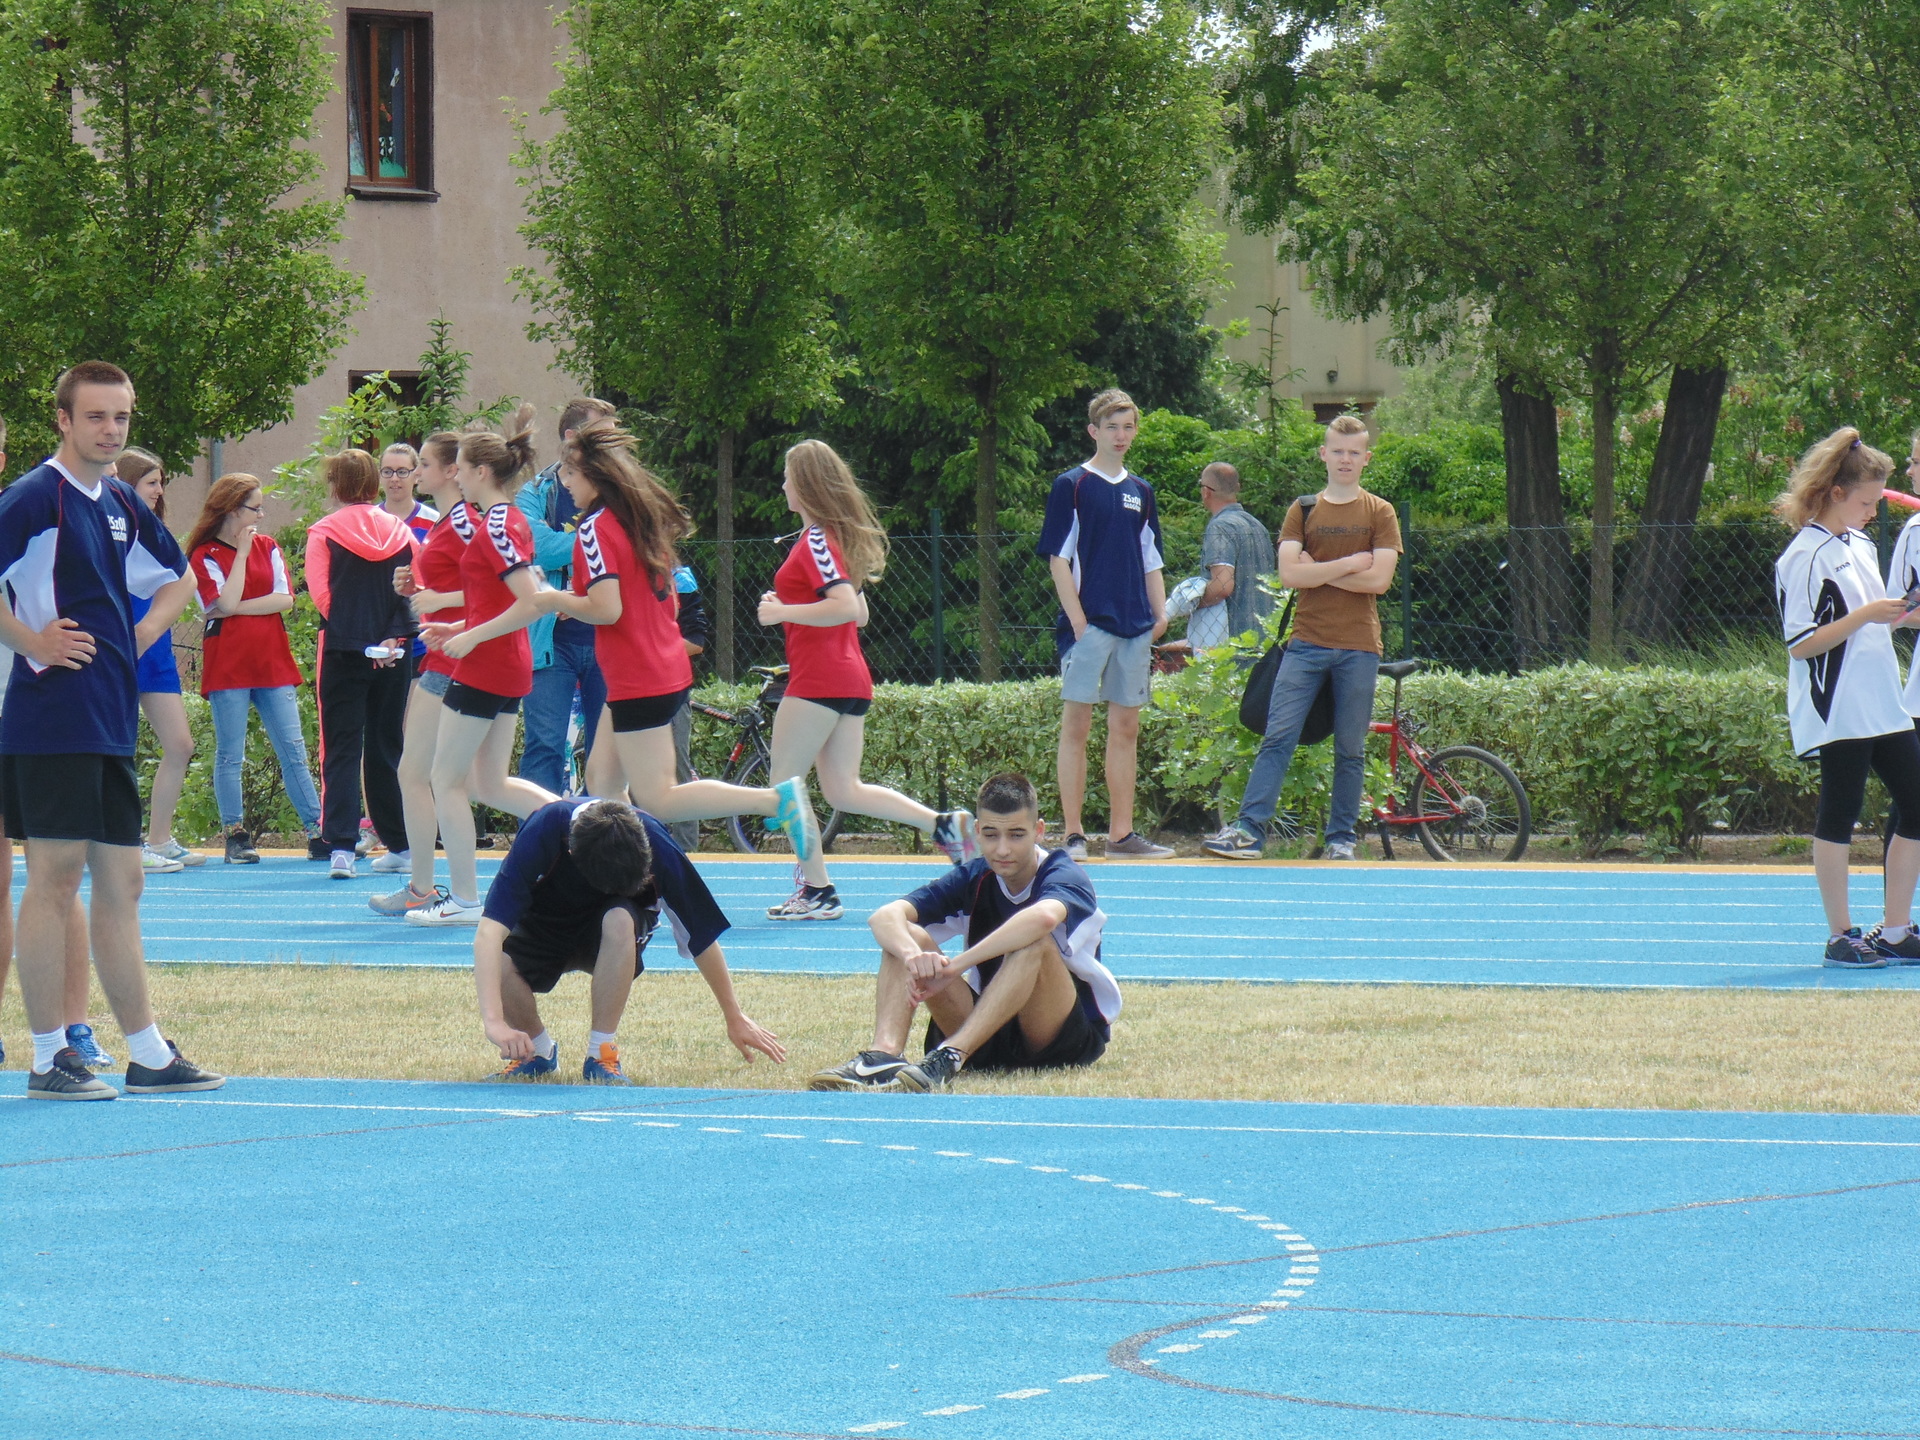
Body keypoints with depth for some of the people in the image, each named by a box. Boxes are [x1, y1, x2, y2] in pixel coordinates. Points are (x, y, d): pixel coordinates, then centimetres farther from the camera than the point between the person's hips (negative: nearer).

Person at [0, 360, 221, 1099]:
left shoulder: (122, 504, 14)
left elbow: (177, 580, 31)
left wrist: (141, 635, 14)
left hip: (112, 721, 8)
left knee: (120, 884, 11)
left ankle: (148, 1054, 16)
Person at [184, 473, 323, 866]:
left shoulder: (268, 548, 10)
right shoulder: (205, 557, -3)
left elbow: (284, 599, -1)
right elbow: (227, 602, -17)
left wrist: (238, 608, -11)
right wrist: (241, 552, -11)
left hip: (271, 663, 4)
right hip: (228, 667, -4)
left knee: (293, 749, 3)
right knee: (230, 755, 0)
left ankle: (318, 830, 3)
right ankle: (235, 836, 5)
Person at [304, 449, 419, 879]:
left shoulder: (324, 533, -4)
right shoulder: (401, 532, 5)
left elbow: (321, 594, -9)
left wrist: (352, 631, -3)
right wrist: (393, 636, -5)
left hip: (343, 650, -3)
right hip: (395, 652, 3)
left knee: (342, 748, -2)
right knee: (388, 746, 13)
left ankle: (341, 846, -15)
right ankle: (399, 846, 18)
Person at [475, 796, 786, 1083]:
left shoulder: (653, 842, -31)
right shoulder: (542, 832, -35)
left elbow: (702, 933, -17)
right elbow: (489, 930, -41)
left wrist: (735, 1018, -8)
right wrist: (494, 1022, -52)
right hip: (543, 927, 0)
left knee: (619, 919, -36)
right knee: (496, 966, -33)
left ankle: (602, 1054, -21)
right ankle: (539, 1051, -2)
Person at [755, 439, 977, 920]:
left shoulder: (815, 541, -13)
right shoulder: (839, 537, 15)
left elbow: (846, 607, -26)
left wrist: (782, 611, -18)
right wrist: (788, 608, 17)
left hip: (819, 681, -9)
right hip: (851, 678, 9)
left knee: (784, 782, -1)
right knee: (844, 791, 11)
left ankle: (817, 892, -3)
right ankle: (946, 824, 2)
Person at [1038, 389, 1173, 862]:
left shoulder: (1141, 492, 15)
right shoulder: (1071, 486, -1)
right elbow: (1058, 558, -5)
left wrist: (1160, 612, 6)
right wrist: (1077, 618, -13)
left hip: (1134, 627, 6)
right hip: (1089, 623, -6)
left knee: (1126, 728, 8)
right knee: (1076, 725, -5)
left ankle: (1121, 833, 12)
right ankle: (1073, 835, -4)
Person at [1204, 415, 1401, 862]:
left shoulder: (1380, 514, 5)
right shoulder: (1302, 510, 9)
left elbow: (1380, 578, -8)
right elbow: (1289, 574, -4)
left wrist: (1319, 570, -7)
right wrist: (1348, 565, -9)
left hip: (1358, 647, -1)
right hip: (1307, 642, 1)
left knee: (1350, 749, 4)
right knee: (1278, 737, -8)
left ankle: (1342, 838, 11)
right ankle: (1249, 830, -12)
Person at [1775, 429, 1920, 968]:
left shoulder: (1862, 545, 15)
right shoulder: (1806, 556, -11)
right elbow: (1800, 643, -16)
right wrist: (1865, 616, -21)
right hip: (1837, 714, -9)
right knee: (1839, 815, -3)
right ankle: (1840, 937, 5)